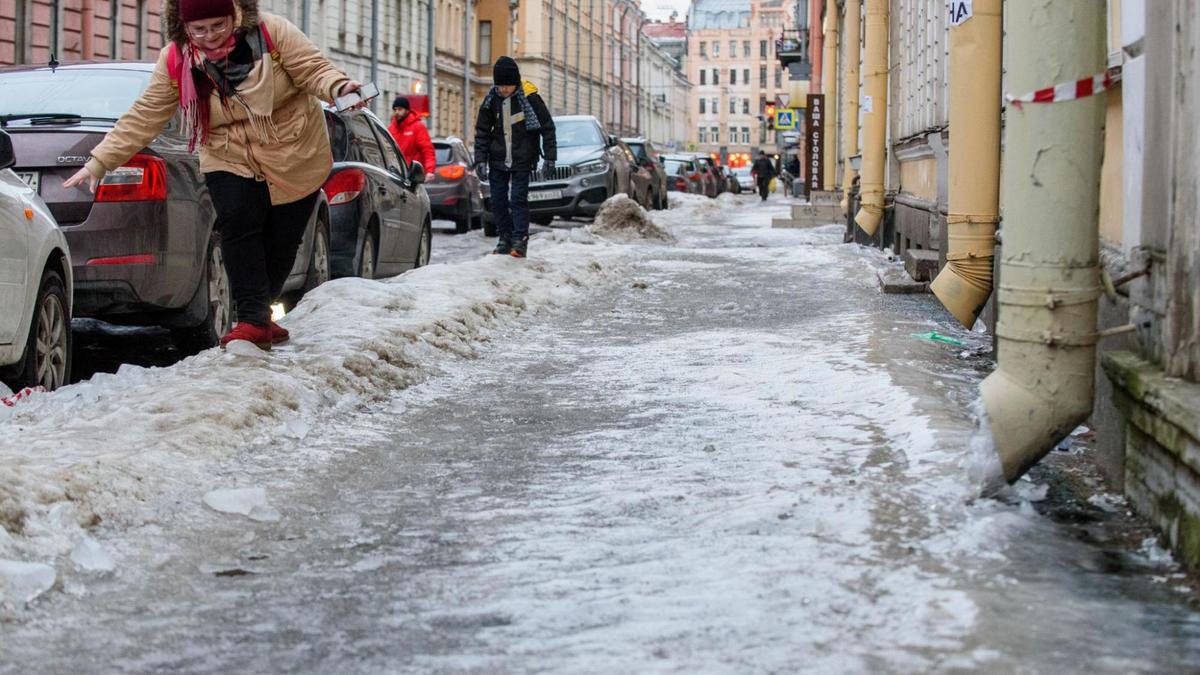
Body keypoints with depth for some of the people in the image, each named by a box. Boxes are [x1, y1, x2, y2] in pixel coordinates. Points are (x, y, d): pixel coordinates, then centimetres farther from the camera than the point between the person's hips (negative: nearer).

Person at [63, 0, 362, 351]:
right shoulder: (175, 62, -8)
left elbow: (313, 70, -16)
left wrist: (339, 87, -39)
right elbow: (142, 118, -5)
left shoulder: (271, 32, -17)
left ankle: (260, 313, 22)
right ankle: (252, 320, -20)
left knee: (281, 241, 2)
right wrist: (99, 163, -10)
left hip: (295, 160, -1)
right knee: (237, 226, -22)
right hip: (230, 162, 1)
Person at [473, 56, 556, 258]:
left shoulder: (529, 98, -11)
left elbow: (547, 127, -4)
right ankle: (505, 238, 12)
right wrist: (480, 159, -1)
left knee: (518, 199, -9)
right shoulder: (491, 100, -1)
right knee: (498, 200, 4)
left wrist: (549, 157, -7)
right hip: (498, 160, 4)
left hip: (522, 160, -4)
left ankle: (520, 239, -5)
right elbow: (482, 132, 6)